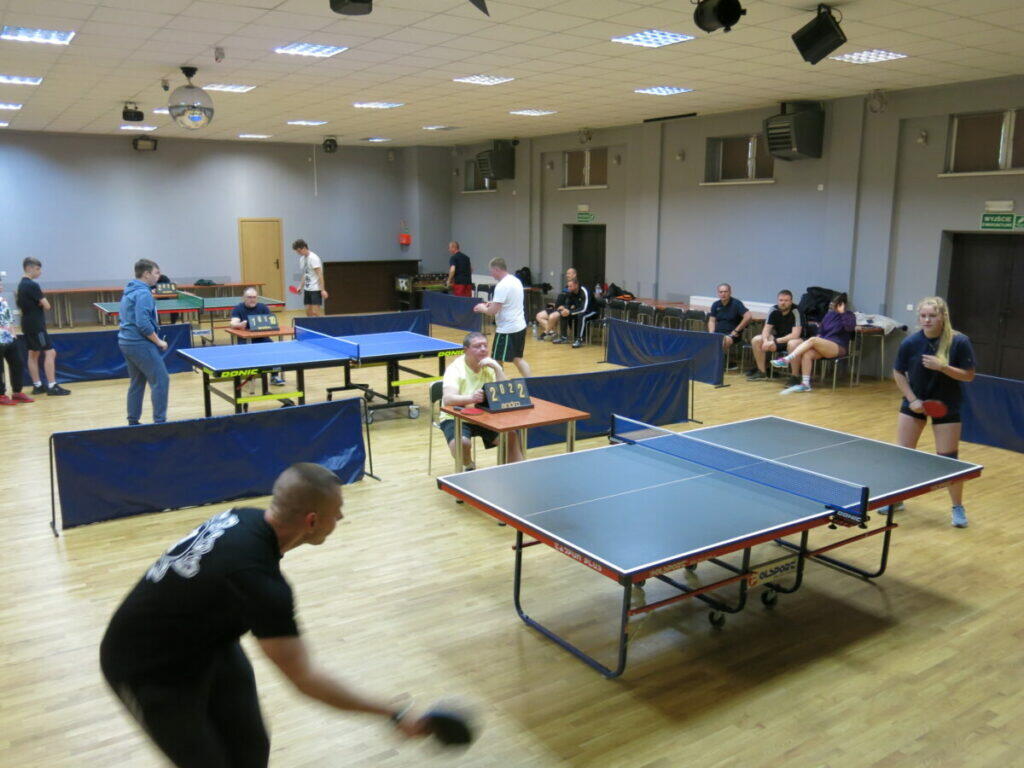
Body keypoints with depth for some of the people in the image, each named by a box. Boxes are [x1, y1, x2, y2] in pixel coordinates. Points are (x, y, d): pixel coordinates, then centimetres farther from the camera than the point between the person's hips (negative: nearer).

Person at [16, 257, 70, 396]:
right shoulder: (32, 285, -16)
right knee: (50, 352, -9)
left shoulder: (21, 285, 13)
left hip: (27, 324, 10)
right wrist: (42, 302, 3)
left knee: (33, 354, 11)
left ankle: (37, 386, 15)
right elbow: (46, 305, -17)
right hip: (36, 325, -10)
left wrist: (37, 303, 6)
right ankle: (52, 386, -11)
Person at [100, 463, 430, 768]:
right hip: (148, 672, -7)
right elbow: (304, 678, -31)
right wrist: (393, 714, -25)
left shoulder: (246, 518, -13)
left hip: (205, 642, 7)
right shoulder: (257, 579, -36)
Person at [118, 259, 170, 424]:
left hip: (126, 341, 10)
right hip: (140, 344, -10)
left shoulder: (129, 291, 14)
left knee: (137, 382, 14)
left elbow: (122, 318, 22)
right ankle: (159, 421, -5)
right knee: (161, 380, -5)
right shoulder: (143, 293, -16)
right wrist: (158, 341, -14)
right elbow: (143, 324, -23)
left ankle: (133, 421, 18)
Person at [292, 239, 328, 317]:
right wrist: (301, 287, 11)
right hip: (307, 289, 8)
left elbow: (320, 275, -17)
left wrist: (323, 290, -21)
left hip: (316, 289, -8)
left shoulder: (313, 258, -14)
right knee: (308, 312, 6)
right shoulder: (302, 259, 11)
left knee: (315, 312, -10)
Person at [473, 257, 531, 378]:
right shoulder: (515, 280, 10)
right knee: (518, 359, 19)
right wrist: (494, 303, 16)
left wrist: (483, 308, -2)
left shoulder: (502, 286, -18)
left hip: (507, 330, -9)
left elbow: (493, 311, -21)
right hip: (520, 326, 9)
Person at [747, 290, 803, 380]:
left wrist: (775, 341, -30)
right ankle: (761, 372, 0)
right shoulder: (774, 310, -5)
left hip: (792, 339, -6)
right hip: (778, 337, 6)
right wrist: (766, 341, -28)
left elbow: (795, 335, -27)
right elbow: (766, 329, -5)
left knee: (793, 344, -41)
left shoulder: (796, 312, -21)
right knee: (756, 340, -12)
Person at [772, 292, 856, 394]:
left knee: (812, 340, -30)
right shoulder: (829, 314, 18)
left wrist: (842, 313, -20)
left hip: (839, 348, -6)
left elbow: (850, 327, -20)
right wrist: (816, 342, 3)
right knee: (807, 354, -27)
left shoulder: (849, 316, 2)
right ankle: (805, 384, -32)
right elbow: (821, 332, 21)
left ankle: (786, 360, -35)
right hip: (824, 346, 6)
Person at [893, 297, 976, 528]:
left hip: (946, 405, -2)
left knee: (948, 458, 1)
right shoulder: (910, 343, -13)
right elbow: (898, 373, -1)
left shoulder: (959, 342, -17)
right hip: (915, 402, 2)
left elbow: (968, 375, -12)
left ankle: (958, 507, 20)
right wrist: (912, 400, -10)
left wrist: (942, 367, -28)